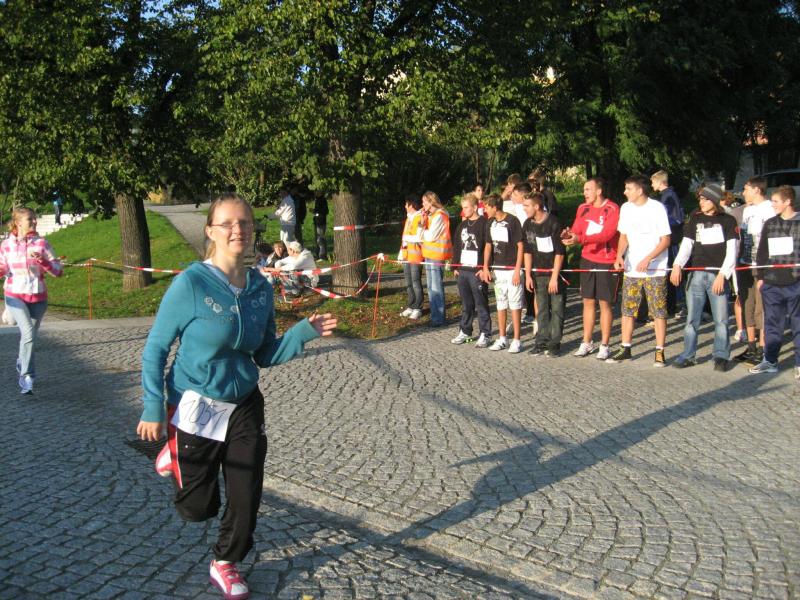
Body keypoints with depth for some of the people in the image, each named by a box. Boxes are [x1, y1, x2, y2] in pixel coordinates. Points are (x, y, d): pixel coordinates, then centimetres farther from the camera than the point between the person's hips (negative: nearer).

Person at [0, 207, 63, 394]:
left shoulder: (42, 243, -3)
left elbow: (58, 271, -5)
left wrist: (42, 260, -21)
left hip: (38, 297, 2)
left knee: (28, 336, 14)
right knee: (28, 333, -21)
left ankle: (21, 364, 41)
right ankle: (27, 377, -13)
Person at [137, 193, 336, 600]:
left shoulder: (260, 287, -3)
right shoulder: (192, 284, -19)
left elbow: (266, 356, 3)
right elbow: (155, 349, -12)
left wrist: (305, 332, -12)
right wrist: (153, 411, -15)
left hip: (244, 406, 4)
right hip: (195, 407, -4)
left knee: (247, 495, 5)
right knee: (198, 507, 9)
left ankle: (225, 565, 33)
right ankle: (177, 457, 43)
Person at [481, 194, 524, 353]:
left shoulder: (512, 221, -11)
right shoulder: (492, 223, 8)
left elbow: (520, 246, -10)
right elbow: (488, 245, 15)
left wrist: (517, 270, -14)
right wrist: (485, 268, 5)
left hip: (512, 269, -6)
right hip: (498, 270, 6)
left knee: (515, 304, -2)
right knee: (501, 304, 11)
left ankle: (516, 340, 5)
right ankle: (502, 339, 19)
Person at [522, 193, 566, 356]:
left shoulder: (554, 223, -13)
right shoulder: (527, 224, 4)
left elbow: (559, 252, -13)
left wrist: (554, 277, -15)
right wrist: (528, 275, 7)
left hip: (555, 272, -5)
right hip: (539, 274, 5)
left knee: (556, 309, 0)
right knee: (542, 309, 9)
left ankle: (554, 344, 5)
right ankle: (542, 342, 15)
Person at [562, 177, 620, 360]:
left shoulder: (612, 209, -11)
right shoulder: (583, 208, 7)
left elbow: (607, 234, -22)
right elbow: (576, 230, 6)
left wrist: (580, 239, -30)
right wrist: (569, 234, -18)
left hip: (607, 262, -5)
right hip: (587, 259, 5)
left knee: (605, 303, 2)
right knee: (588, 302, 9)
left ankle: (604, 346, 12)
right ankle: (587, 343, 19)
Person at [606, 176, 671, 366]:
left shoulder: (657, 208, -9)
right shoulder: (626, 208, 7)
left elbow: (665, 240, -9)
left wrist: (648, 259, -20)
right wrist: (619, 255, -1)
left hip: (654, 270, -5)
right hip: (631, 269, 5)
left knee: (659, 312, -2)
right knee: (627, 310, 7)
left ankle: (660, 352, 5)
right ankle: (625, 349, 16)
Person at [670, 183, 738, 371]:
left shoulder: (728, 221, 4)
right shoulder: (695, 218, 13)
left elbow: (731, 250, -2)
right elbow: (686, 245, 7)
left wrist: (722, 275, -12)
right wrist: (677, 266, -10)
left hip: (718, 275, -3)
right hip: (696, 274, 3)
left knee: (721, 318, -2)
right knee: (692, 317, 3)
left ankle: (721, 356, 8)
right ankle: (688, 355, 10)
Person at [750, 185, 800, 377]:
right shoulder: (769, 224, 9)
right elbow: (762, 252, 12)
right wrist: (760, 276, 7)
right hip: (771, 283, 4)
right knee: (772, 323, 10)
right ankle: (770, 361, 19)